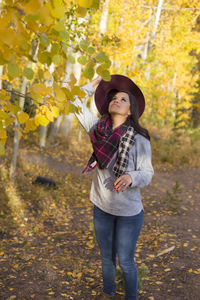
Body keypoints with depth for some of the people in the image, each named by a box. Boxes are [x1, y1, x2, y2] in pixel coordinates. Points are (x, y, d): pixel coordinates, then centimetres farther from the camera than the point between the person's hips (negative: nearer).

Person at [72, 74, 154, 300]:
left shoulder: (139, 139, -17)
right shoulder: (98, 127, -7)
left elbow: (147, 174, -15)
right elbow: (76, 103, 4)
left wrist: (130, 177, -34)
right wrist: (92, 86, -1)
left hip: (129, 211, -4)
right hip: (101, 208, 4)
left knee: (125, 261, 10)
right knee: (106, 257, 22)